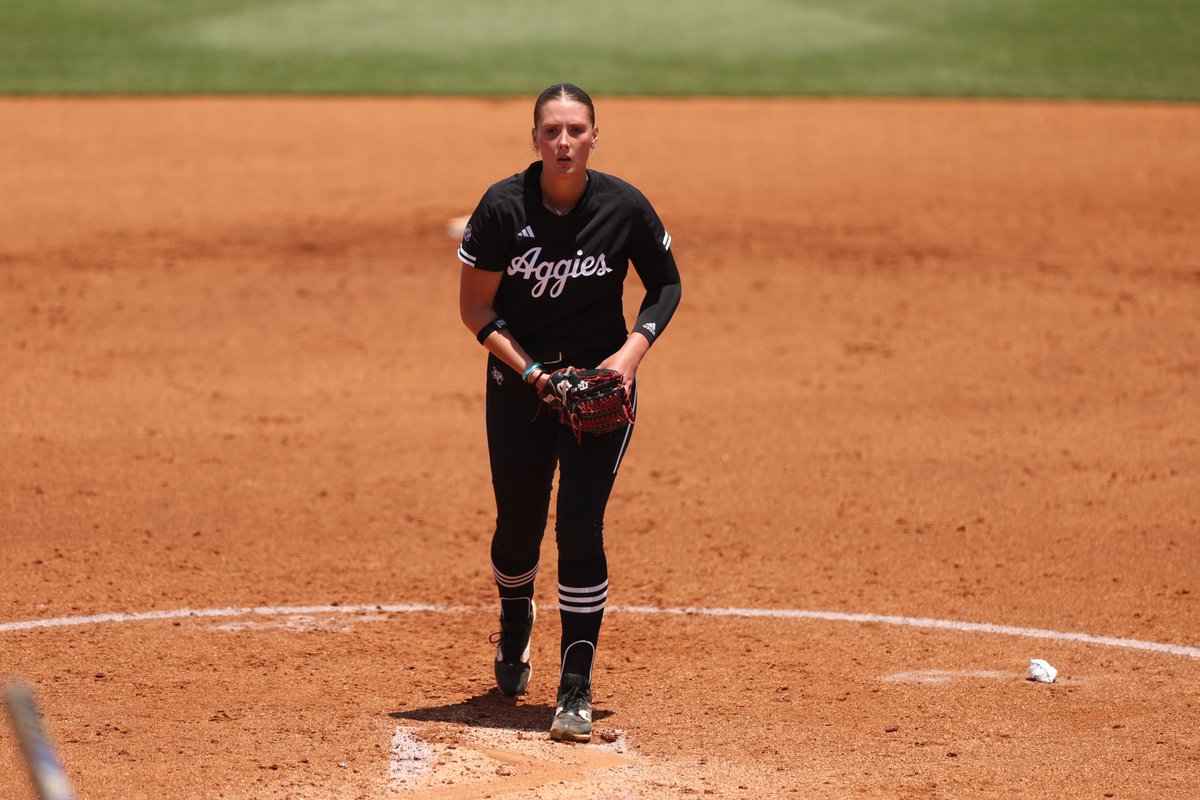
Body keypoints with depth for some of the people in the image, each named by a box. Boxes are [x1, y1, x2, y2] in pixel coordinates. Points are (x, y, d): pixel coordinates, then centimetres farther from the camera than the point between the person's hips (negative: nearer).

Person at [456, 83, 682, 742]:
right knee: (518, 527, 9)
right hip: (518, 381, 0)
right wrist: (535, 374, -17)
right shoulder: (504, 207, -15)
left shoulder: (624, 207, -12)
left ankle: (576, 689, -1)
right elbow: (475, 307, -8)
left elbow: (666, 284, 3)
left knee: (579, 527, -10)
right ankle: (515, 624, 45)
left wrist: (632, 350, -12)